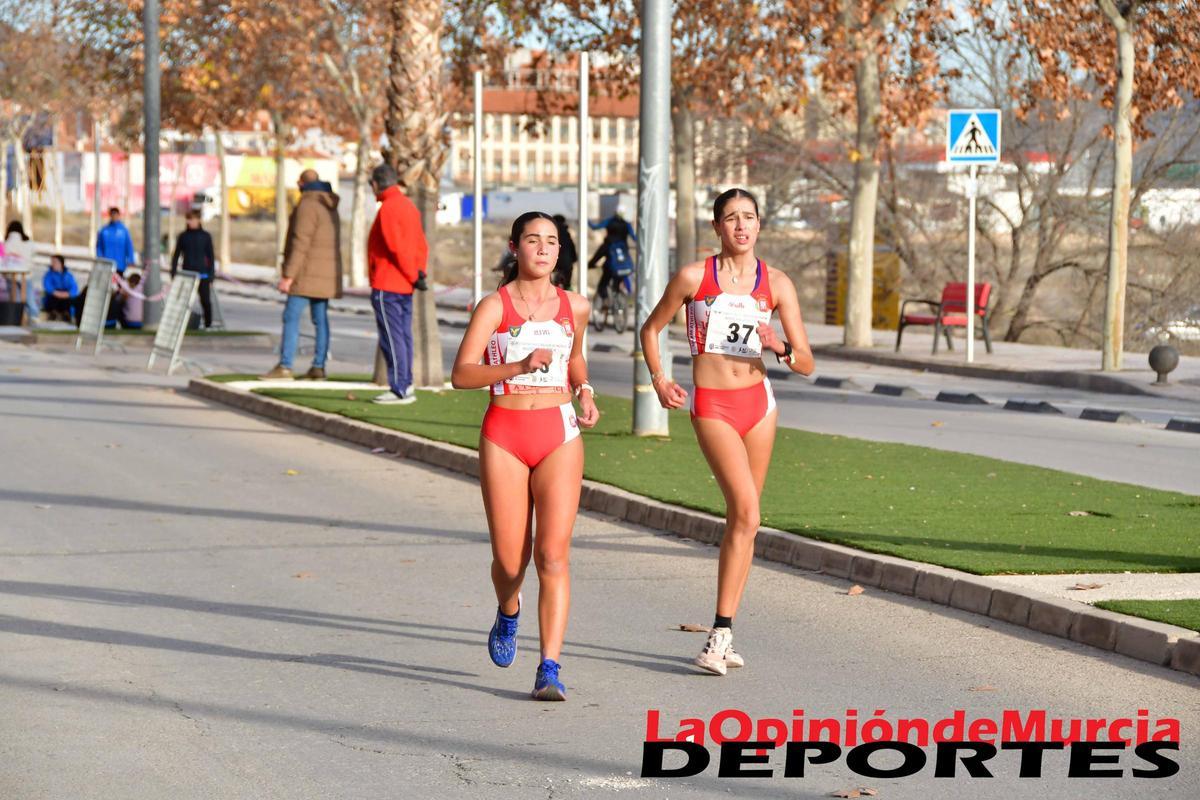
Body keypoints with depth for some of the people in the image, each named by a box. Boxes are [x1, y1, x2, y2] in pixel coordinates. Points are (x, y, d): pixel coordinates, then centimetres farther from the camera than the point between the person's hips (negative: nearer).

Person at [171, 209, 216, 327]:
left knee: (206, 301, -1)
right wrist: (173, 274, 1)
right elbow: (176, 256, 8)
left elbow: (211, 257, 4)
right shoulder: (183, 236, 5)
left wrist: (211, 277, 0)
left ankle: (208, 325, 8)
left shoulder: (206, 236, 3)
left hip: (202, 275, -1)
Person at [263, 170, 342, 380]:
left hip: (307, 274, -9)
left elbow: (300, 243, -18)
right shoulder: (331, 209, 16)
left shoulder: (307, 206, -12)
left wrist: (288, 275, -18)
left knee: (291, 318, -8)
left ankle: (284, 366, -12)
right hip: (327, 274, 9)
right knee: (320, 319, 8)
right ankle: (318, 367, 7)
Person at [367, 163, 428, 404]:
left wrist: (413, 276, -13)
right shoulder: (409, 206, 14)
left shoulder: (388, 208, -15)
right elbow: (421, 245, 14)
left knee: (392, 337, -7)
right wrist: (419, 271, 5)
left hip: (387, 286, -9)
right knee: (403, 336, 12)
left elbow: (397, 247, -20)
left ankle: (400, 389, -7)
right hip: (405, 286, 9)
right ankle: (405, 385, 15)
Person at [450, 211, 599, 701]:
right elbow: (461, 374, -11)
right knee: (510, 558, 3)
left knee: (553, 554, -11)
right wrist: (519, 366, -23)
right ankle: (508, 615, 40)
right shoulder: (494, 306, -2)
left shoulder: (575, 307, 9)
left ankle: (549, 669, -12)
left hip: (559, 433, 2)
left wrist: (584, 393, 10)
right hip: (504, 435, -1)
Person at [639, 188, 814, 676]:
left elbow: (806, 363, 4)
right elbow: (651, 328, 12)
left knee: (741, 518, 7)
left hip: (758, 400, 4)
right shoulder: (693, 277, -2)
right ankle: (722, 634, -16)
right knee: (746, 512, -19)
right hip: (711, 405, -4)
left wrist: (781, 348, -17)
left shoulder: (776, 284, 4)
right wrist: (658, 379, -2)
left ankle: (722, 634, 15)